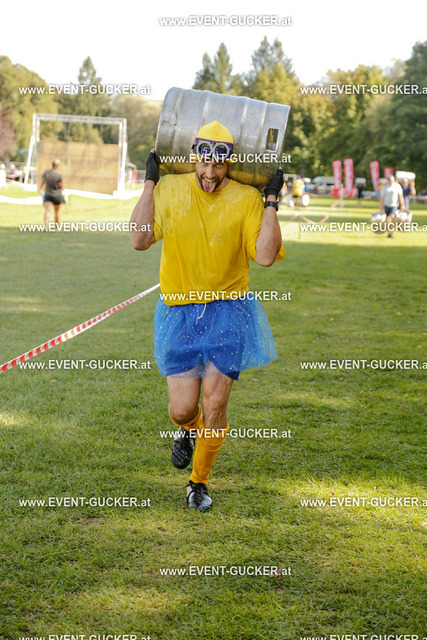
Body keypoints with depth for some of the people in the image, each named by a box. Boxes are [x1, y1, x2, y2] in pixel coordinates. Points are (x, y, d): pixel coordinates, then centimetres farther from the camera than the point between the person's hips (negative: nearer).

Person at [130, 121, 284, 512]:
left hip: (227, 312, 0)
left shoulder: (246, 198, -4)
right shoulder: (170, 191, -1)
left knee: (215, 405, 0)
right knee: (182, 409, -1)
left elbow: (265, 256, -13)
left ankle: (199, 482, 22)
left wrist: (271, 201, -12)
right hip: (179, 312, 1)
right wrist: (150, 182, -9)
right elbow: (140, 240, -12)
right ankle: (188, 433, 39)